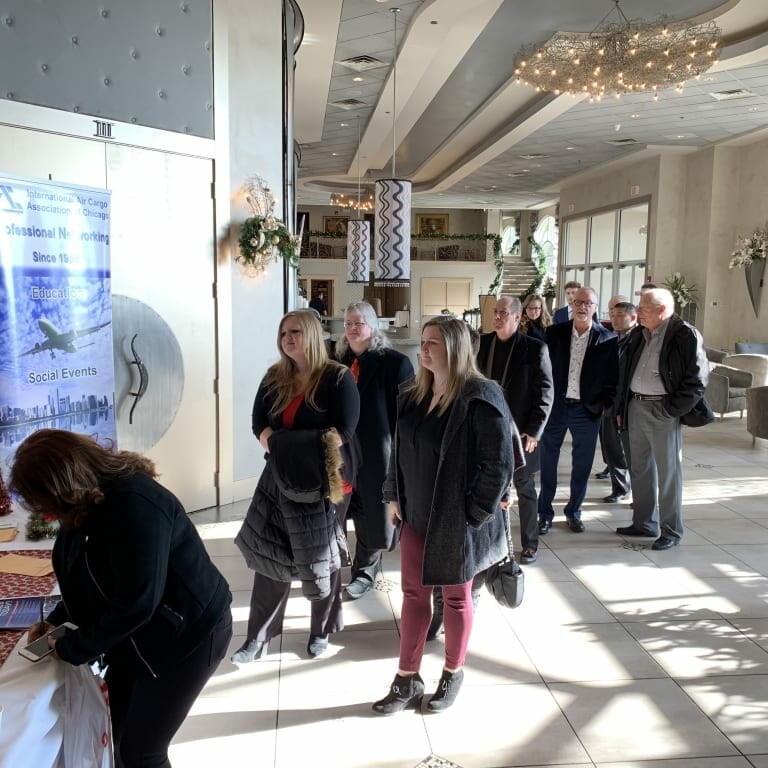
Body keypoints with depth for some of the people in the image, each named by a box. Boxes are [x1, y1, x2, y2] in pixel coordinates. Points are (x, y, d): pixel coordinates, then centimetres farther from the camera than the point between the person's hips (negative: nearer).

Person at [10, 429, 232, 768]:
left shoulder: (136, 508, -32)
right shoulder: (94, 502, -3)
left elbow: (136, 604, -29)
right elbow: (88, 577, 14)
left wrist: (73, 648, -17)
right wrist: (57, 619, 1)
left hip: (187, 636, -9)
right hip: (135, 635, 9)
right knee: (112, 731, 18)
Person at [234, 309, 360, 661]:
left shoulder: (338, 377, -9)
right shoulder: (274, 378, 8)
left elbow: (342, 430, -17)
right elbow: (259, 423, 2)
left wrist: (306, 453, -23)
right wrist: (278, 449, -16)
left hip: (322, 481, -4)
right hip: (280, 478, 4)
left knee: (321, 558, 8)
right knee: (270, 556, 5)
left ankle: (321, 631, 27)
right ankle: (258, 638, 15)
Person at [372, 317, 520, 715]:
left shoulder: (481, 398, -18)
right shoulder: (412, 395, 4)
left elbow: (499, 463, -18)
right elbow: (399, 449, 13)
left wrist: (476, 512, -16)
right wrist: (394, 496, 7)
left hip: (458, 519, -6)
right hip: (416, 514, 6)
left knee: (456, 597, 12)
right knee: (413, 594, 11)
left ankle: (453, 674, 32)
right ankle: (407, 679, 24)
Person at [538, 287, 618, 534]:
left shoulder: (607, 339, -3)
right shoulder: (554, 333, 0)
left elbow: (612, 377, -1)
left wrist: (611, 406, -8)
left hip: (588, 410, 0)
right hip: (555, 406, 1)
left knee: (582, 465, 11)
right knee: (547, 463, 8)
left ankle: (574, 511, 28)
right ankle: (545, 513, 21)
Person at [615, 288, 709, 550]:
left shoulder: (685, 335, -10)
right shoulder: (638, 335, 11)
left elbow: (697, 379, -13)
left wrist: (672, 410, -15)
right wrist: (621, 408, 14)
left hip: (663, 410, -7)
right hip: (635, 407, 7)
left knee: (668, 472, 0)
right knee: (640, 469, 14)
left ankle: (671, 531, 11)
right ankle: (644, 523, 27)